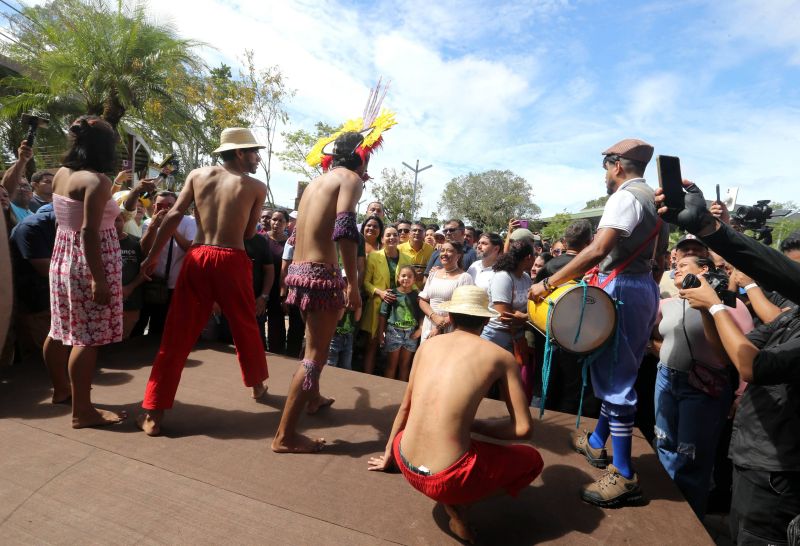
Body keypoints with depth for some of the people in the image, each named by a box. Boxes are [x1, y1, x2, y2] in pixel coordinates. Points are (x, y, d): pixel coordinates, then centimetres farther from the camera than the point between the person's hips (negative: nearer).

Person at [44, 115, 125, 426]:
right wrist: (99, 279, -24)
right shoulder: (97, 181, -17)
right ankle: (82, 411, 3)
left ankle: (61, 389, 38)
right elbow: (89, 232, -24)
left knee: (61, 329, 19)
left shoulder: (62, 174, 10)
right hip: (88, 265, -9)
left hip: (63, 259, 9)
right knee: (87, 336, -4)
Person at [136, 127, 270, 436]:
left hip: (197, 257, 2)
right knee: (245, 327, 18)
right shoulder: (257, 188, 4)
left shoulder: (197, 175, 9)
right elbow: (248, 234, 6)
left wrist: (153, 255, 6)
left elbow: (173, 216, 2)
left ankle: (153, 414, 7)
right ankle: (257, 385, 37)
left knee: (177, 335, 5)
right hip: (232, 261, -1)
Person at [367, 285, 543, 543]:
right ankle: (459, 503, 4)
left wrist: (388, 455, 32)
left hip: (407, 467, 4)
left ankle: (450, 495, 13)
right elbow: (524, 428, -1)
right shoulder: (502, 357, -2)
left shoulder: (428, 344, 8)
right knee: (533, 459, 22)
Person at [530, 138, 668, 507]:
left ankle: (624, 476, 2)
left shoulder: (625, 197, -13)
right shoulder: (654, 198, 17)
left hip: (623, 289, -10)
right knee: (617, 371, 17)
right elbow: (659, 254, 20)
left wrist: (548, 284, -26)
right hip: (644, 287, 10)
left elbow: (597, 250, -27)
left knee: (615, 376, -6)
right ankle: (597, 442, 32)